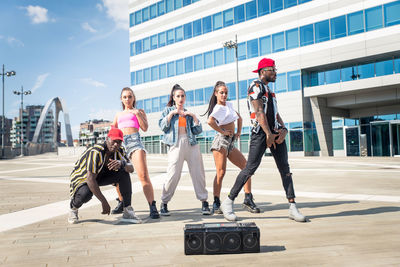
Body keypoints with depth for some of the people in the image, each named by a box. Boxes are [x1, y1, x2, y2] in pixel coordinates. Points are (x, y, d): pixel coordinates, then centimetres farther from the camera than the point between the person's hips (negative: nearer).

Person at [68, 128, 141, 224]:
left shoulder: (119, 151, -9)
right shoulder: (95, 152, -32)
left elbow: (131, 169, -16)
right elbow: (90, 179, -35)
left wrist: (122, 163, -40)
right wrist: (104, 202, -34)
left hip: (101, 176, 6)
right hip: (82, 179, -6)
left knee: (124, 173, -14)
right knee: (86, 193, -39)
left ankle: (128, 212, -8)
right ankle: (73, 208, -1)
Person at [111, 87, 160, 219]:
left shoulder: (139, 111, 21)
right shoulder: (118, 114, 30)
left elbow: (145, 128, 8)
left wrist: (137, 114, 0)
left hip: (135, 140, -4)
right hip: (120, 143, 4)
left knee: (143, 175, -19)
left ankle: (152, 207, -23)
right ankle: (122, 203, 21)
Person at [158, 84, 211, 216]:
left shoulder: (188, 113, 22)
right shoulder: (168, 110, 17)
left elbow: (198, 131, 12)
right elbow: (162, 126, 1)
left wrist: (194, 116, 3)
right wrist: (172, 113, -4)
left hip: (191, 144, 3)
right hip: (176, 144, -3)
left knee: (198, 173, -3)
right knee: (173, 175, -10)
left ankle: (204, 202, 4)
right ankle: (164, 204, 4)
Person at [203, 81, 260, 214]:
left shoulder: (229, 104, 18)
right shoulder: (218, 108, -8)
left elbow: (239, 118, 32)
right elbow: (210, 121, -28)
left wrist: (239, 132, 18)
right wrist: (222, 131, -16)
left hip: (231, 142, 8)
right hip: (221, 140, -8)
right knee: (221, 173, -11)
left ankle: (248, 200, 4)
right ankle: (216, 204, -5)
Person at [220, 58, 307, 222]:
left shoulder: (269, 90, 25)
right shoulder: (256, 86, -3)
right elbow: (259, 111, -13)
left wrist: (283, 129, 3)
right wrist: (269, 134, -17)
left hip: (275, 131, 9)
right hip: (261, 132, -9)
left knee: (285, 169, 3)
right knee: (250, 168, -10)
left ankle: (292, 208, 6)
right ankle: (228, 202, 0)